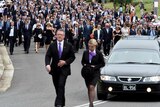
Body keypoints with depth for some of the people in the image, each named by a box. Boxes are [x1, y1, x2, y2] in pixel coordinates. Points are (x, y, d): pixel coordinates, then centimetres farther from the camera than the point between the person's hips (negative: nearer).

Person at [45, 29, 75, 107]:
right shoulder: (52, 45, 2)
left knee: (61, 85, -17)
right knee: (57, 87, 9)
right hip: (54, 69, 2)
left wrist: (65, 62, -13)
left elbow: (72, 57, 3)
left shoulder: (68, 46, 0)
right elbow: (48, 56, -5)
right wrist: (47, 64, -24)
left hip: (64, 69, -2)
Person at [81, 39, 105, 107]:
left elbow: (103, 63, -1)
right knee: (89, 88, 10)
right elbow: (82, 61, 14)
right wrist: (84, 65, -7)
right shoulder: (85, 53, 1)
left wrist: (95, 66, -14)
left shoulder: (99, 54, -7)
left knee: (92, 87, -18)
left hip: (95, 73, -4)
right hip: (87, 73, 4)